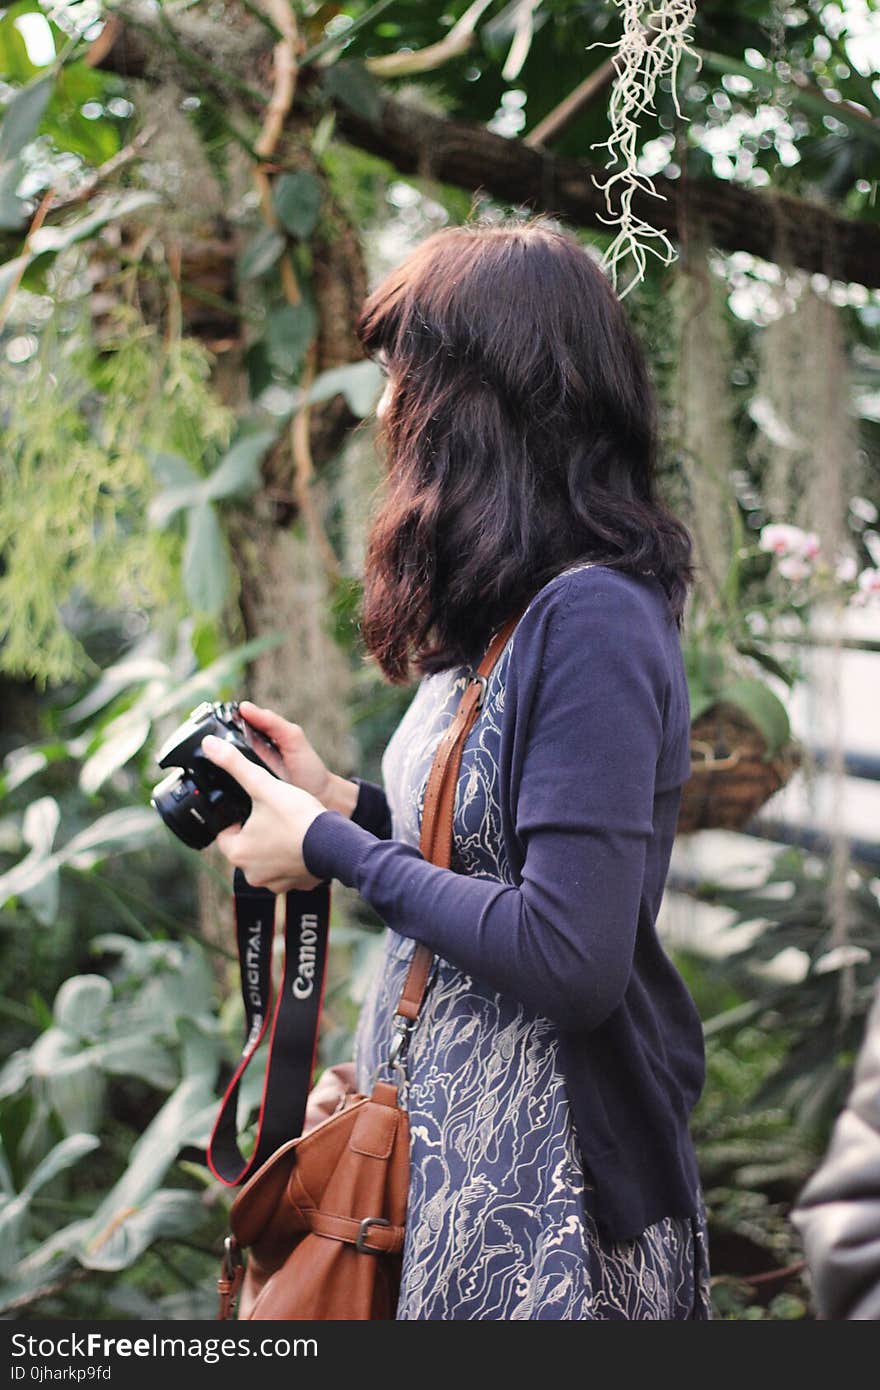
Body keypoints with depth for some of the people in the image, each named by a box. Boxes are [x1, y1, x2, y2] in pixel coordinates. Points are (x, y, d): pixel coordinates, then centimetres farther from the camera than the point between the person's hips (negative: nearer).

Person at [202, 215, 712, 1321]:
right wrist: (340, 798, 4)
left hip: (537, 1188, -9)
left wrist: (332, 849, -18)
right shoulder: (506, 610, 7)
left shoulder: (592, 618, -22)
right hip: (435, 1134, 9)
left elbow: (572, 960, -27)